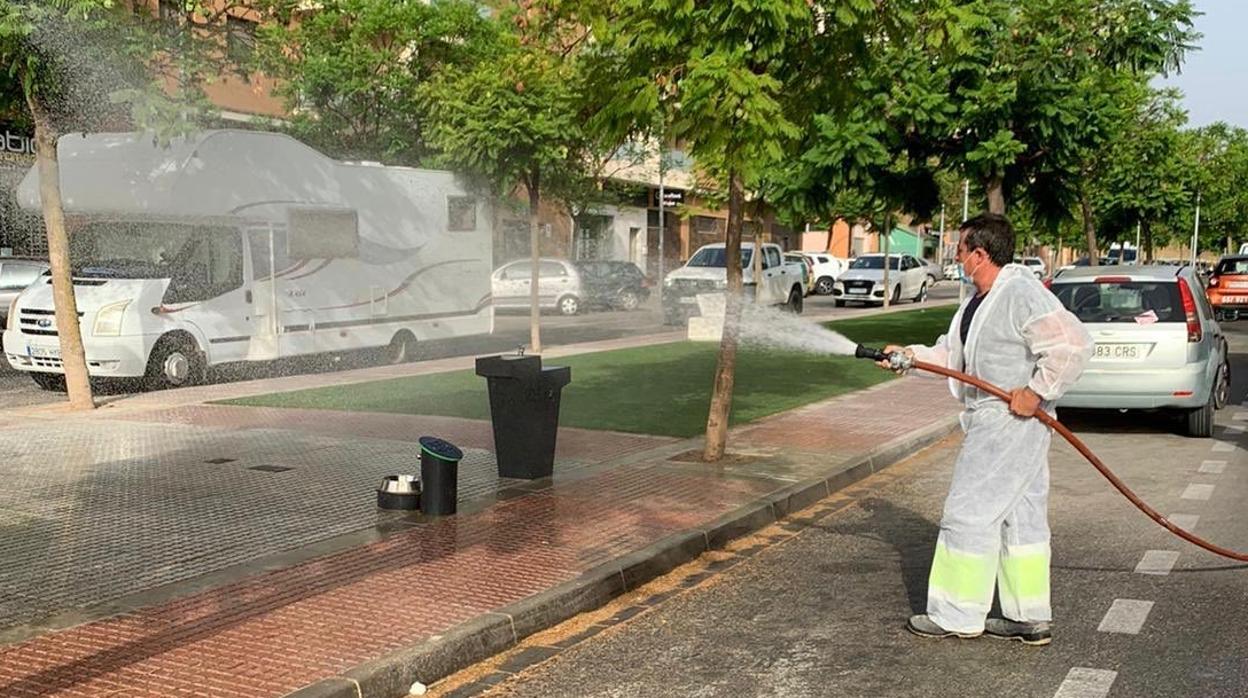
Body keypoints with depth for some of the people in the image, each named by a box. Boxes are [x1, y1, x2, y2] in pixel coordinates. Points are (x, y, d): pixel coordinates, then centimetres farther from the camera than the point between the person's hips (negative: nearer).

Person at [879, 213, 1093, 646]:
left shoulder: (1022, 294, -19)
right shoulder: (980, 301, 14)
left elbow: (1073, 345, -25)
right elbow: (952, 354, 20)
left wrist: (1036, 391, -22)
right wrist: (911, 356, 9)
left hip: (1011, 422, -10)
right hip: (993, 421, 10)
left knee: (969, 514, -4)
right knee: (1020, 518, 13)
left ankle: (957, 617, 7)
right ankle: (1030, 619, 22)